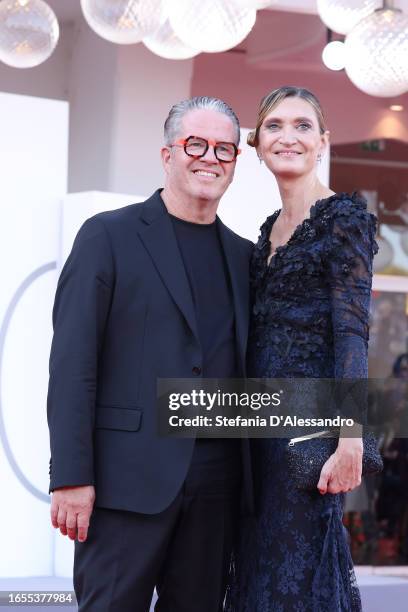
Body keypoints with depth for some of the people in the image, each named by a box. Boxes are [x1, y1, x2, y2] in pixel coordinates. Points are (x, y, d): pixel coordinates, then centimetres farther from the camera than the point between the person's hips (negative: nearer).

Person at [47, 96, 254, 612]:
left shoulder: (243, 256, 16)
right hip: (130, 474, -5)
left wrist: (255, 479, 9)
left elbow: (248, 367, 17)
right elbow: (71, 362, -5)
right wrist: (71, 476, -13)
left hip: (216, 485, 5)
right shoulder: (109, 236, 1)